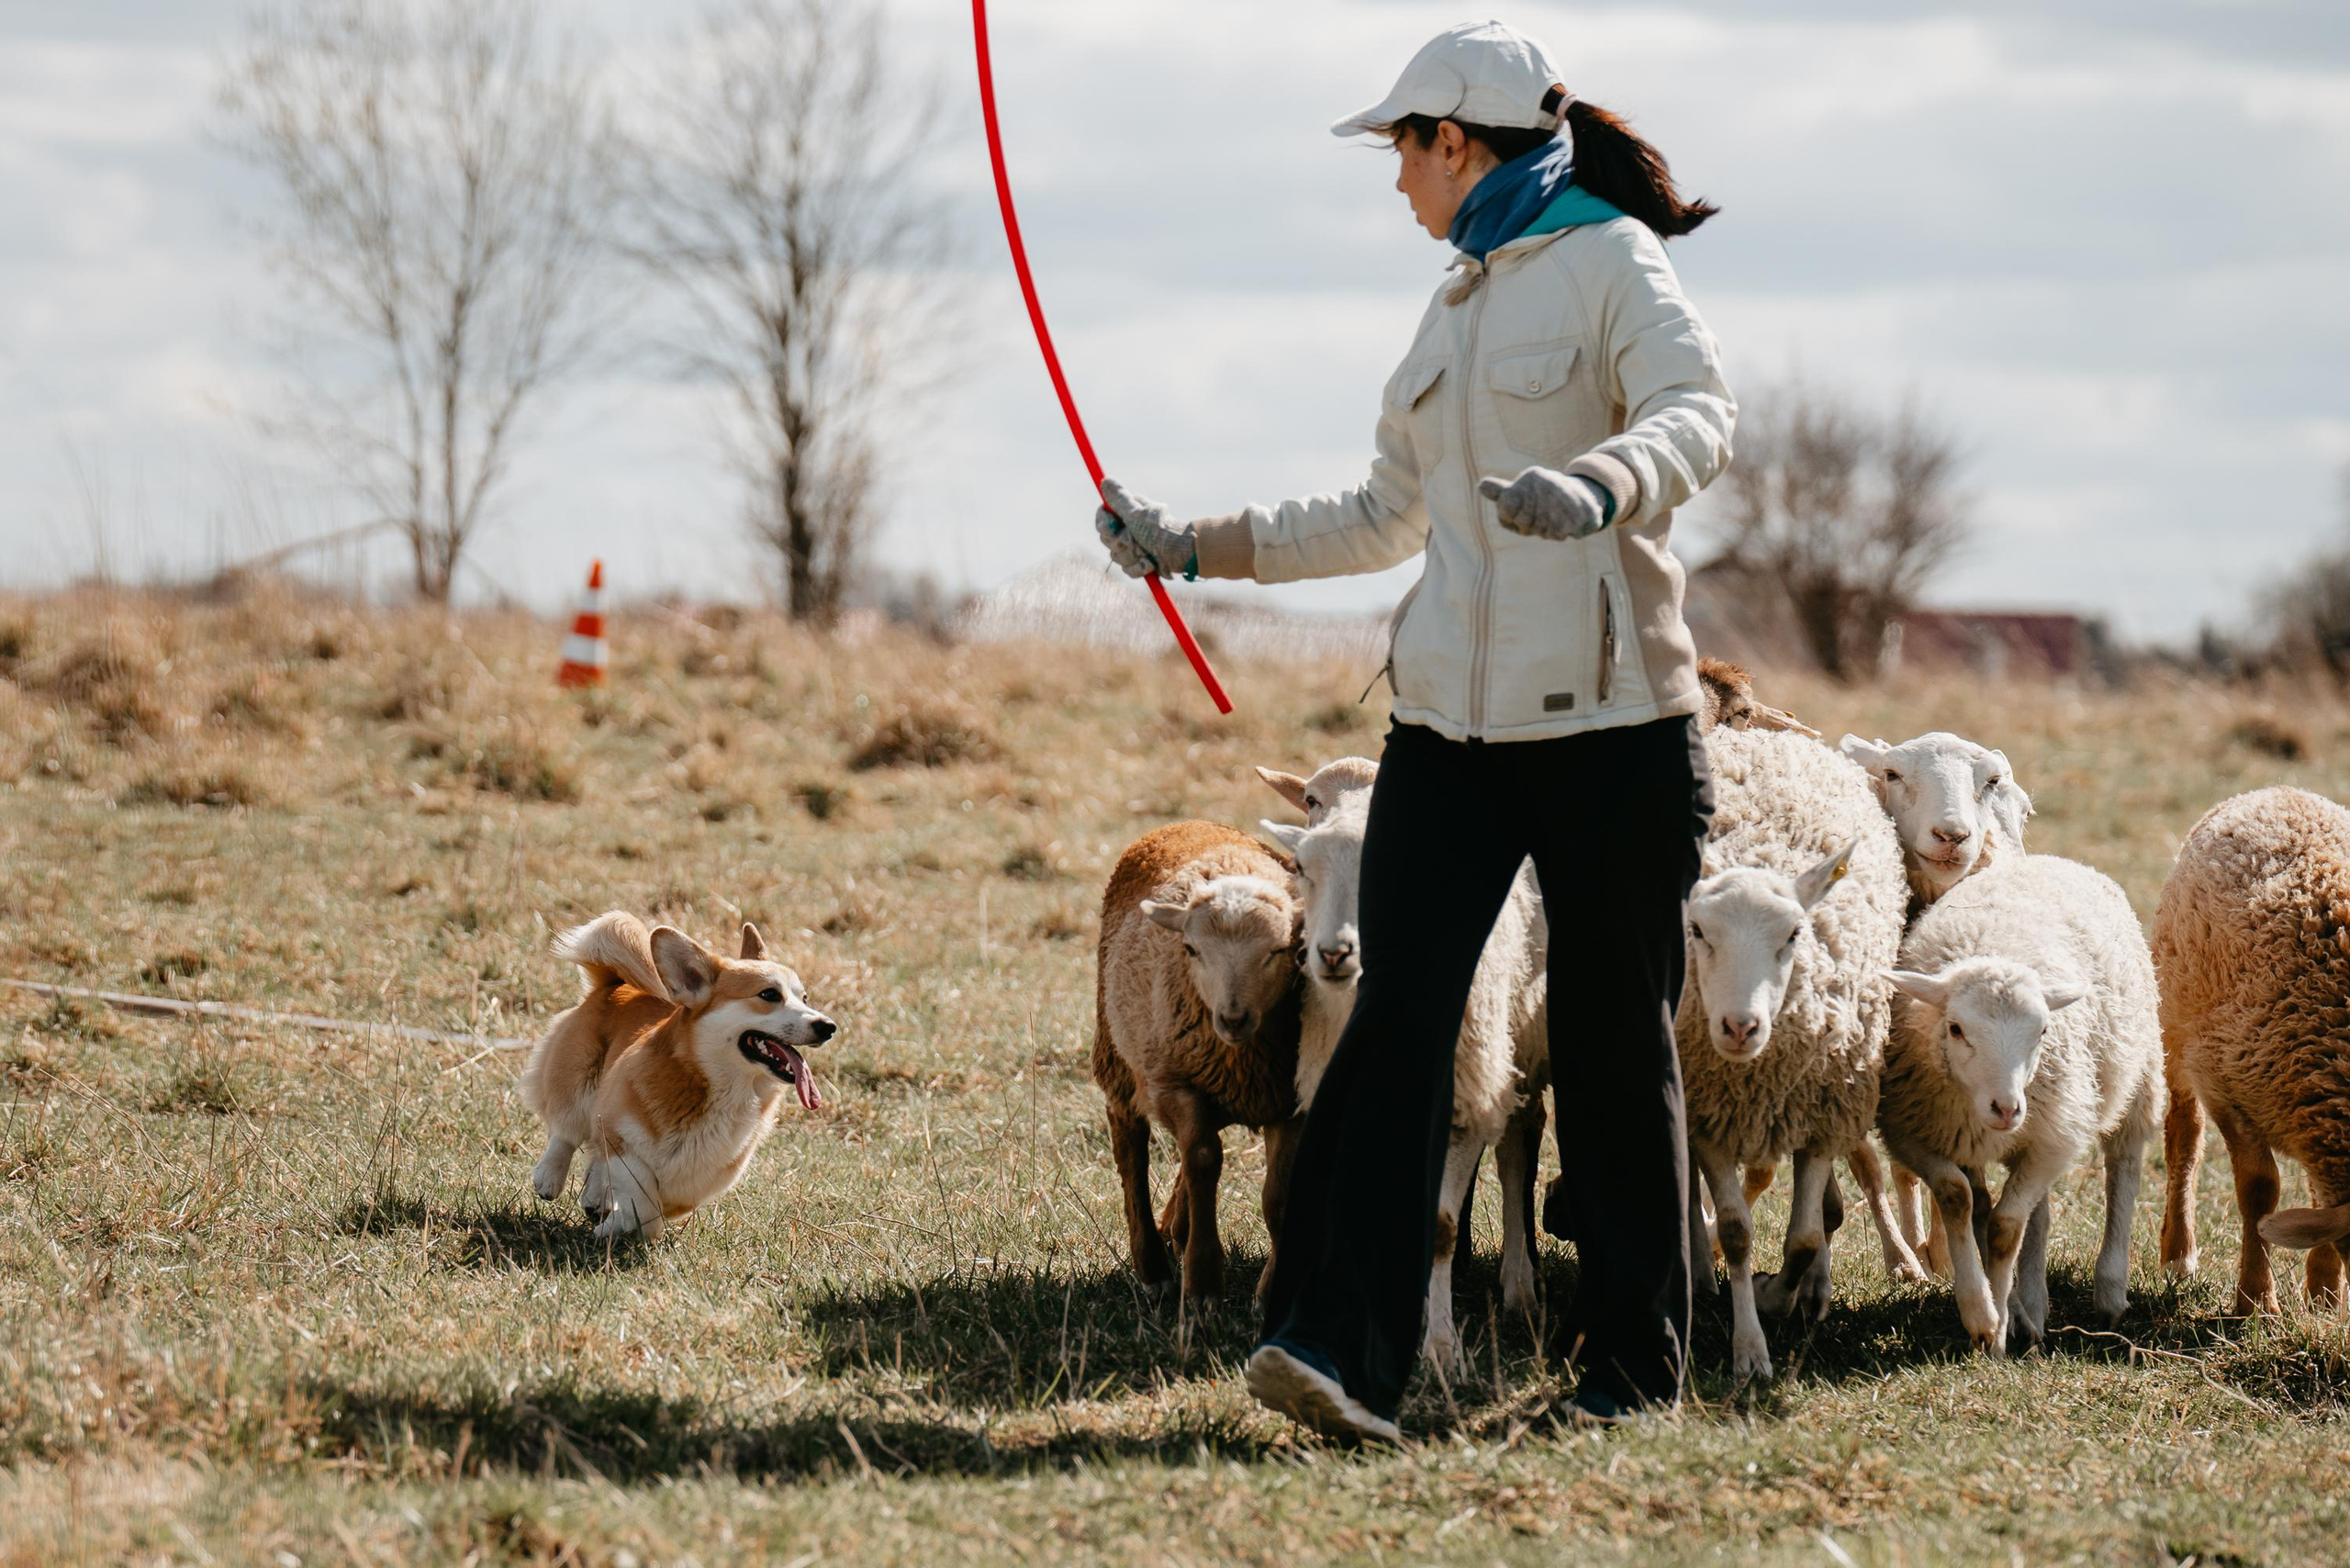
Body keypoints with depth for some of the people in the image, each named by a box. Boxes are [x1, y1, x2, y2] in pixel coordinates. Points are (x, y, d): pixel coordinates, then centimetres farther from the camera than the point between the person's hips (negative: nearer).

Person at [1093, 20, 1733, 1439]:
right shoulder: (1456, 312, 19)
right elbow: (1385, 520, 28)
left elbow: (1699, 412, -21)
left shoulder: (1609, 262, -3)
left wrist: (1601, 486, -41)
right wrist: (1197, 546, 26)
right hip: (1451, 723, 6)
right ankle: (1343, 1346, -16)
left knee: (1615, 1043, 2)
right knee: (1399, 1018, -8)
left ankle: (1634, 1361, 14)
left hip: (1610, 723, -6)